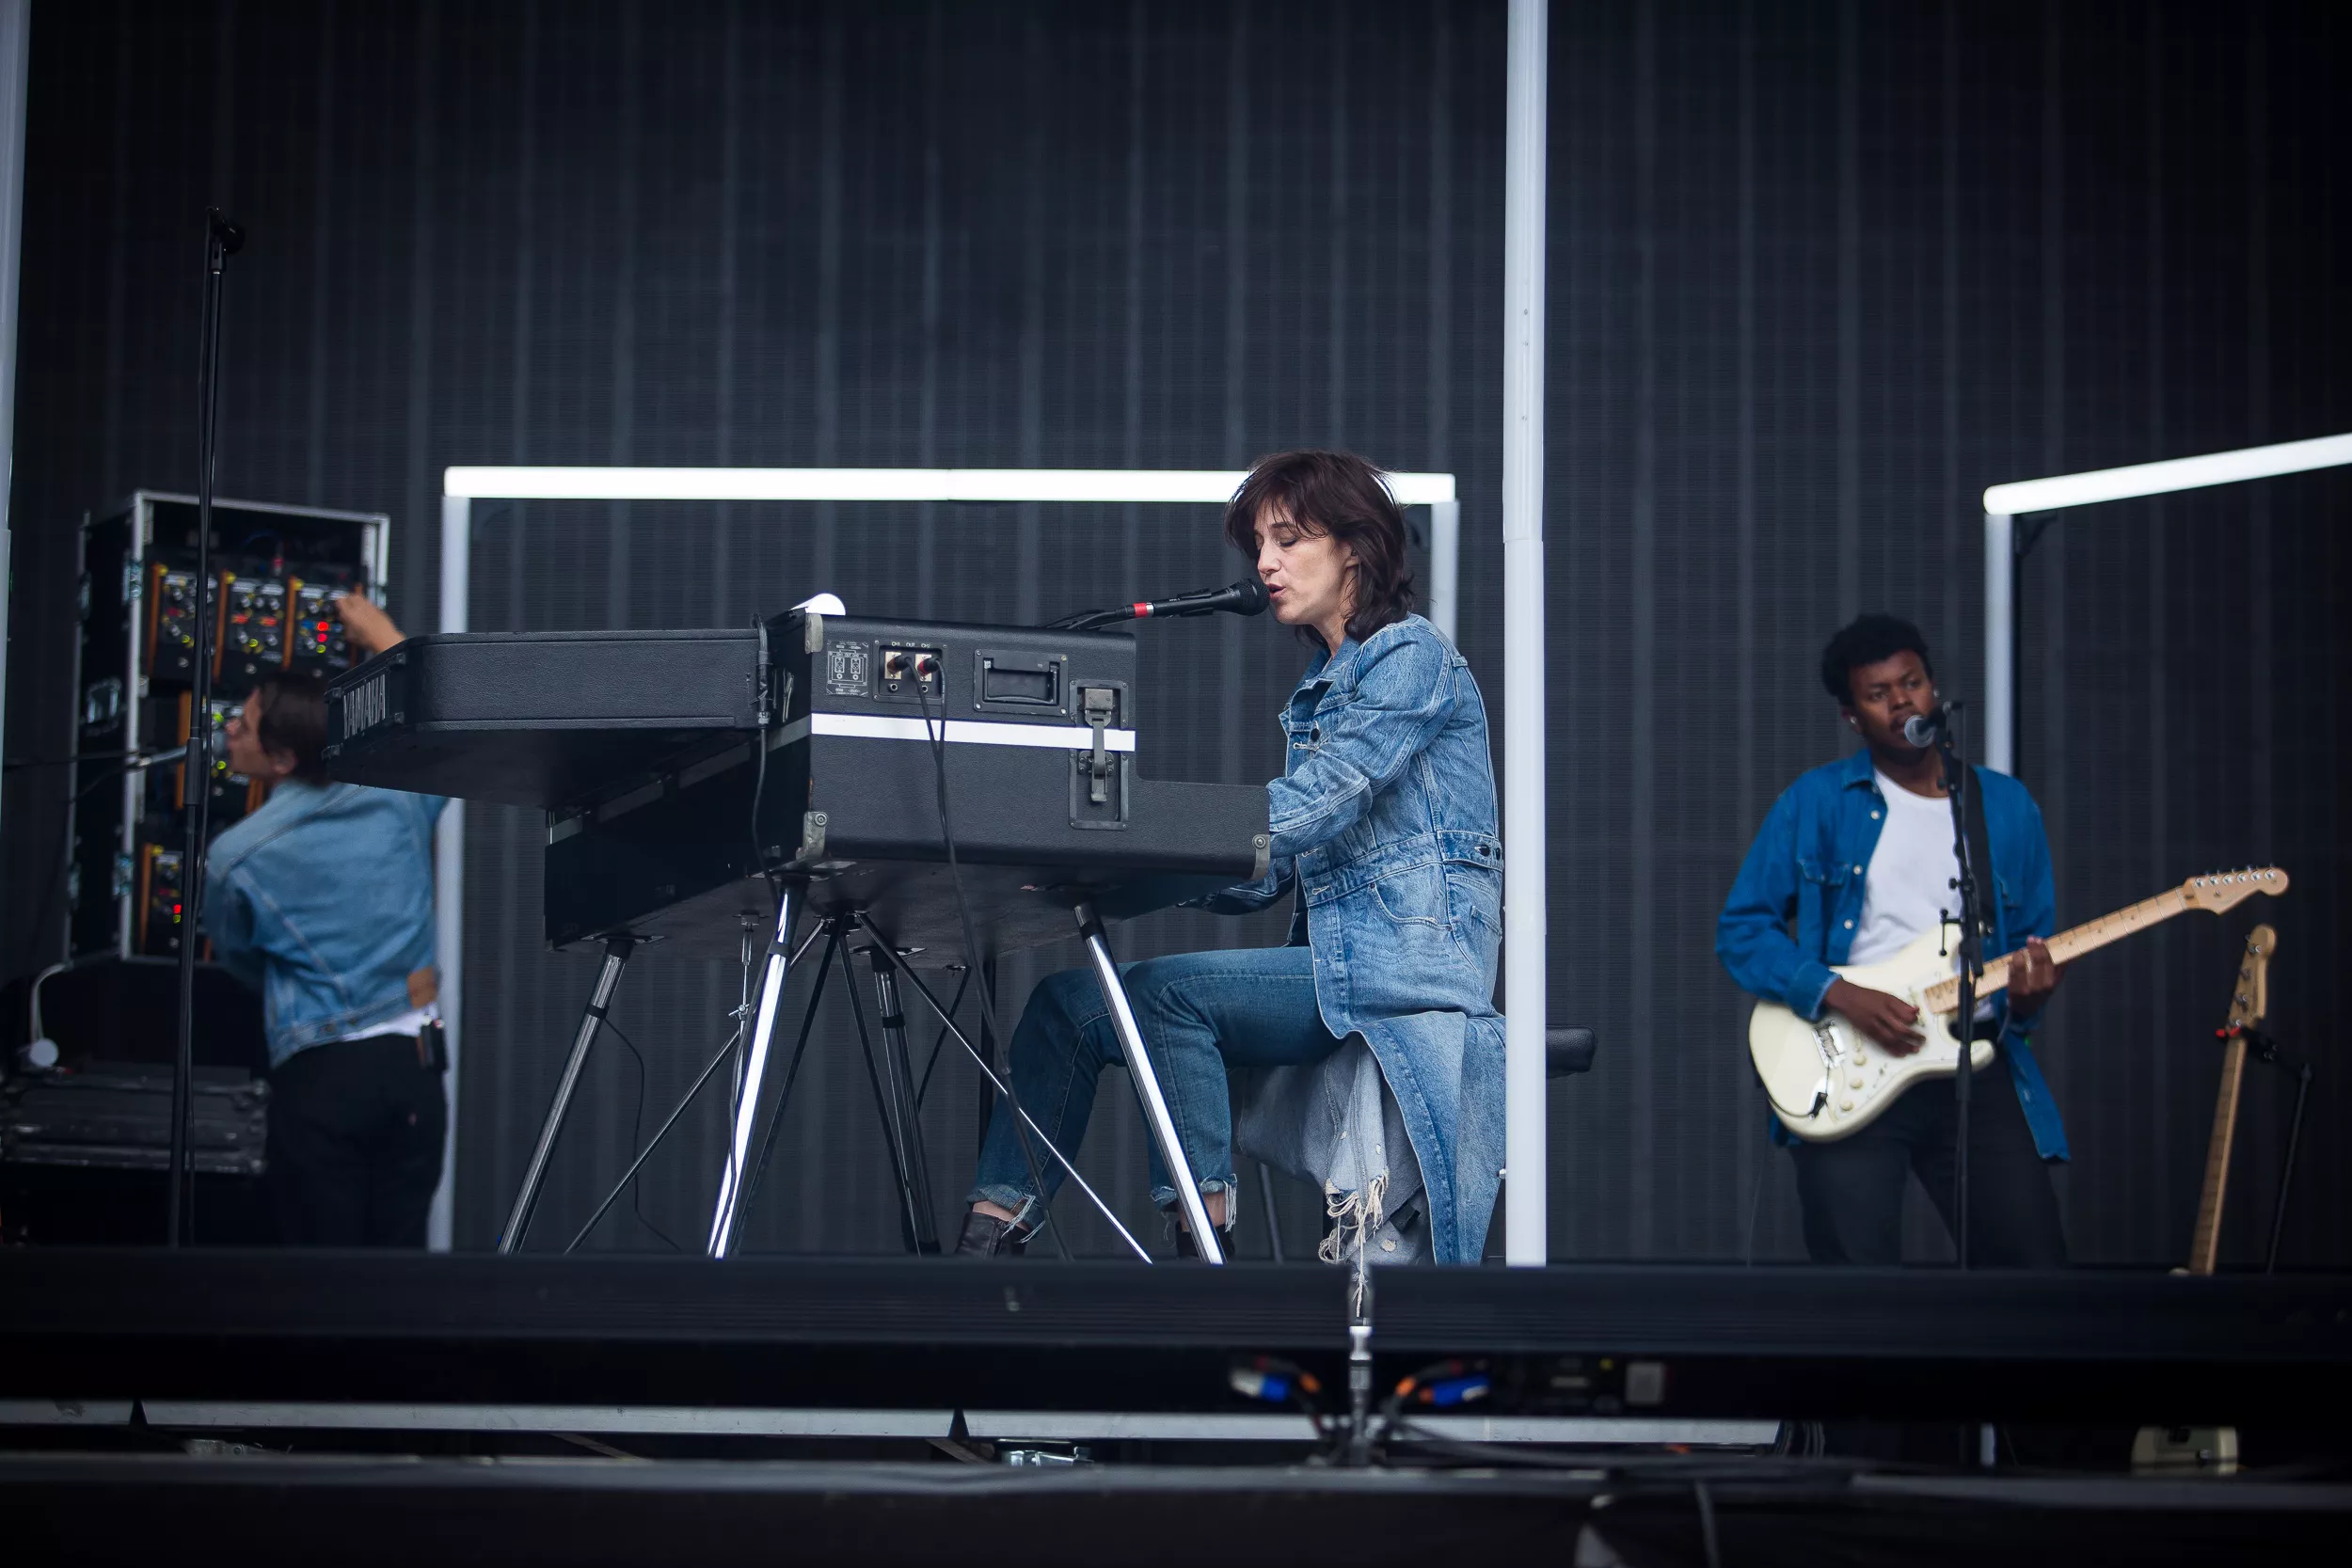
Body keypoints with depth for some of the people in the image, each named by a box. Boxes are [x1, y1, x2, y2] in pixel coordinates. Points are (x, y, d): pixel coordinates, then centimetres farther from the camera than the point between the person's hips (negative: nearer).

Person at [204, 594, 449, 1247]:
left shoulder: (234, 860, -7)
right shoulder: (396, 797, 0)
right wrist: (385, 637, 29)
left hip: (318, 1076, -3)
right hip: (412, 1066, 3)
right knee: (398, 1259, 8)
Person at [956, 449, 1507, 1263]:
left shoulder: (1413, 659, -5)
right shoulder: (1317, 688, 23)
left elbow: (1310, 810, -19)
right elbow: (1261, 875, 14)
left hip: (1403, 972, -9)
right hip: (1331, 962, 9)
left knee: (1165, 988, -28)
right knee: (1067, 999, -5)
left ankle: (1204, 1225, -25)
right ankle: (991, 1232, -13)